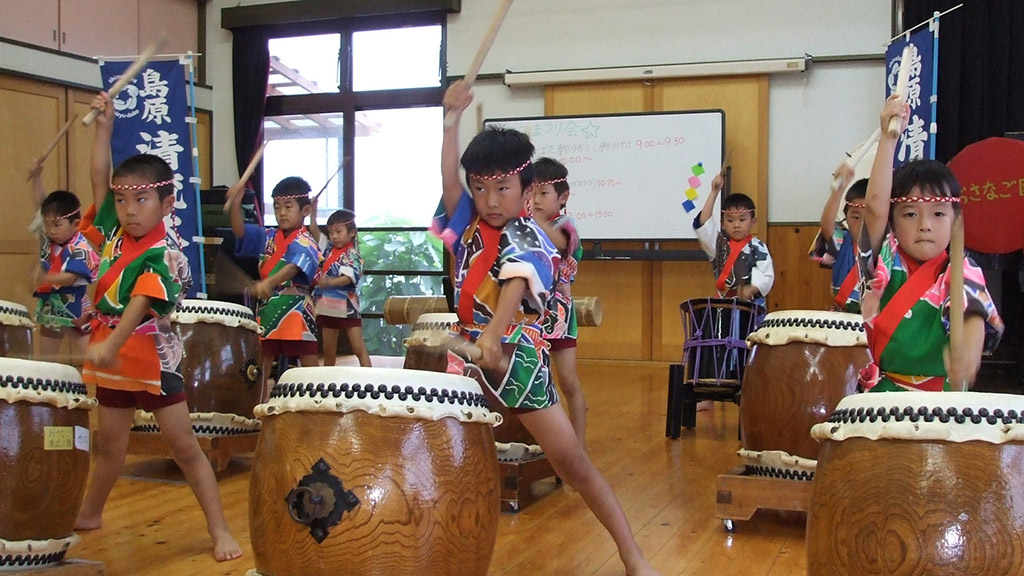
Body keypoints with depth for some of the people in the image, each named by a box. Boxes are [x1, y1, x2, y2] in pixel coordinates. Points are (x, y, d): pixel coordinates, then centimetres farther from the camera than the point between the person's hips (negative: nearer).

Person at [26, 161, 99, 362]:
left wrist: (45, 278, -42)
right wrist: (36, 176, -7)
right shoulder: (49, 238, -4)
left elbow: (70, 278, -32)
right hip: (49, 309, 7)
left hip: (75, 312, -7)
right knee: (45, 360, 17)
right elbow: (40, 203, 1)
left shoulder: (80, 249, -23)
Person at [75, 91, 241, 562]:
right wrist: (104, 126, -5)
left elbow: (141, 303, -33)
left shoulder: (164, 255, -19)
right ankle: (90, 514, 40)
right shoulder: (114, 231, 0)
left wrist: (112, 344, -47)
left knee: (184, 446, -2)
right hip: (113, 359, 6)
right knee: (109, 443, 22)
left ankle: (219, 528, 2)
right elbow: (97, 177, 1)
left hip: (153, 360, -6)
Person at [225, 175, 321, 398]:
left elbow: (294, 266, -29)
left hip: (296, 309, -7)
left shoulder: (304, 243, -11)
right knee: (262, 361, 13)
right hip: (268, 307, 7)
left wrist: (269, 282, -47)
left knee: (309, 363, -3)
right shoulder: (268, 237, 10)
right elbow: (240, 231, 2)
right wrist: (235, 204, -16)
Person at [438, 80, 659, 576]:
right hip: (470, 353, 5)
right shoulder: (470, 225, 6)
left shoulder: (527, 240, -11)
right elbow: (447, 178, -7)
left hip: (517, 355, -5)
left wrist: (494, 333, -48)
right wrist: (452, 117, -15)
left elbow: (515, 286, -30)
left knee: (571, 461, -5)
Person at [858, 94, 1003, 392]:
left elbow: (973, 317, -14)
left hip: (940, 393, 0)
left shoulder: (961, 274, 2)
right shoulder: (885, 261, 4)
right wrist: (888, 138, -15)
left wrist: (967, 356, -37)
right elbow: (874, 206, -10)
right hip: (879, 391, 0)